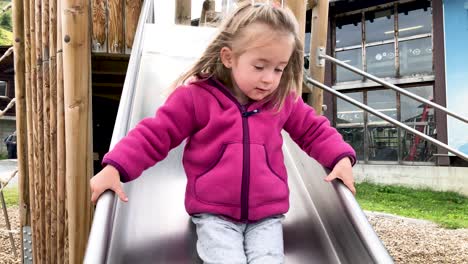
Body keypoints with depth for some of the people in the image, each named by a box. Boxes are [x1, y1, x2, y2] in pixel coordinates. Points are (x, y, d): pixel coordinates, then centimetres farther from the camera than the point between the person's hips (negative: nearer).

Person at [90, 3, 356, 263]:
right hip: (214, 213, -2)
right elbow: (155, 134, -5)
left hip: (267, 214, 3)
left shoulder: (284, 100, 3)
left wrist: (341, 157, -1)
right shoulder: (196, 96, -8)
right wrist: (115, 167, -16)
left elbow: (314, 130, 17)